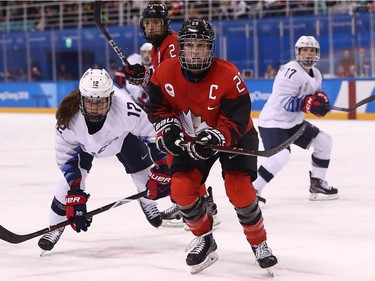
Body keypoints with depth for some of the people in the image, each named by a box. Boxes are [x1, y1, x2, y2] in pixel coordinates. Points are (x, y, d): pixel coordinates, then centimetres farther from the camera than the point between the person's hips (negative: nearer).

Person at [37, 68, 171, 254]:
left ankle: (147, 202, 36)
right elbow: (66, 159, -27)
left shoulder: (125, 108, -44)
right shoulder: (68, 119, -40)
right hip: (82, 144, -1)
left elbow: (151, 134, -28)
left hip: (121, 136, 1)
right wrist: (75, 197, -30)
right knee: (70, 179, -17)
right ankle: (55, 227, 1)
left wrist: (161, 168, -25)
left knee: (143, 170, 0)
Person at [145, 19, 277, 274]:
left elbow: (237, 119, -28)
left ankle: (259, 243, 3)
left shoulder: (228, 75, -29)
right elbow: (157, 107, -1)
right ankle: (205, 239, 13)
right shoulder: (165, 73, -17)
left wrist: (215, 138, -43)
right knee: (181, 188, -11)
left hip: (234, 137, -4)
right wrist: (167, 127, -20)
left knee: (239, 189, -20)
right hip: (192, 139, 4)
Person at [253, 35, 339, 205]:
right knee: (281, 156, -28)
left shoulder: (316, 74, 8)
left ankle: (317, 184, 16)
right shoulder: (291, 71, -21)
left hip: (294, 122, 10)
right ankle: (252, 189, -20)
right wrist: (308, 103, -38)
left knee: (324, 141, 8)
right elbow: (285, 102, -27)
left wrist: (321, 99, -7)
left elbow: (313, 98, 16)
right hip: (273, 121, -10)